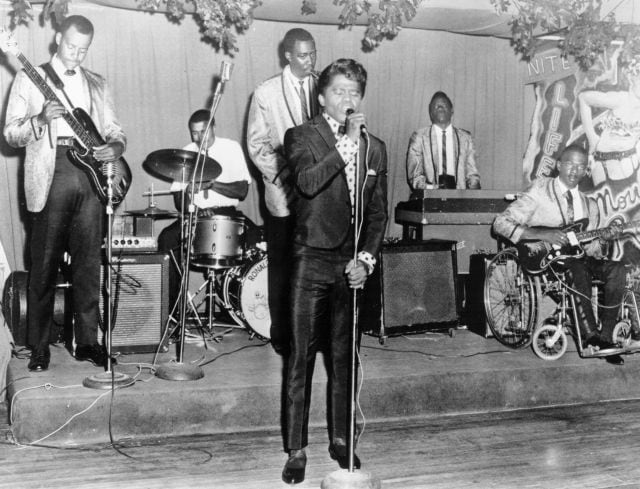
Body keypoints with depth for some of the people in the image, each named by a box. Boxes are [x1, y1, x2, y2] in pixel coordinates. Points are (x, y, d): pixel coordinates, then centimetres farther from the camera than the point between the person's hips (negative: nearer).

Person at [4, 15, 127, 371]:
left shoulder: (97, 85, 19)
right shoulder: (30, 79, 9)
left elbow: (116, 131, 19)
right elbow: (11, 134, 3)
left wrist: (115, 147, -5)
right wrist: (40, 120, -17)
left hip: (91, 174, 3)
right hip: (51, 175, -3)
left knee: (89, 265, 4)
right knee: (44, 267, -3)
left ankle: (88, 341, 13)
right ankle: (39, 348, 5)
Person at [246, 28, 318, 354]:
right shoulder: (266, 93, 2)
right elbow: (256, 144, 1)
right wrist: (283, 175, -11)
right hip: (284, 193, -1)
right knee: (282, 269, 5)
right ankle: (281, 335, 17)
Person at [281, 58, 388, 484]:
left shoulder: (375, 148, 11)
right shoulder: (302, 136, 0)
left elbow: (379, 213, 10)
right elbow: (307, 182, -20)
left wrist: (366, 259, -2)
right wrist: (346, 145, -22)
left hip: (353, 265, 4)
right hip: (312, 261, -3)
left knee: (344, 357, 12)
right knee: (301, 358, 0)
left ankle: (340, 440, 25)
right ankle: (296, 449, 10)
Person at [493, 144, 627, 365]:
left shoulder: (589, 206, 18)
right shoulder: (539, 192, 0)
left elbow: (591, 248, 21)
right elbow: (500, 223, -11)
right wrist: (541, 234, -22)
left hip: (577, 258, 6)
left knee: (616, 269, -20)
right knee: (577, 269, -35)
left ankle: (606, 336, -18)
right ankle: (590, 336, -37)